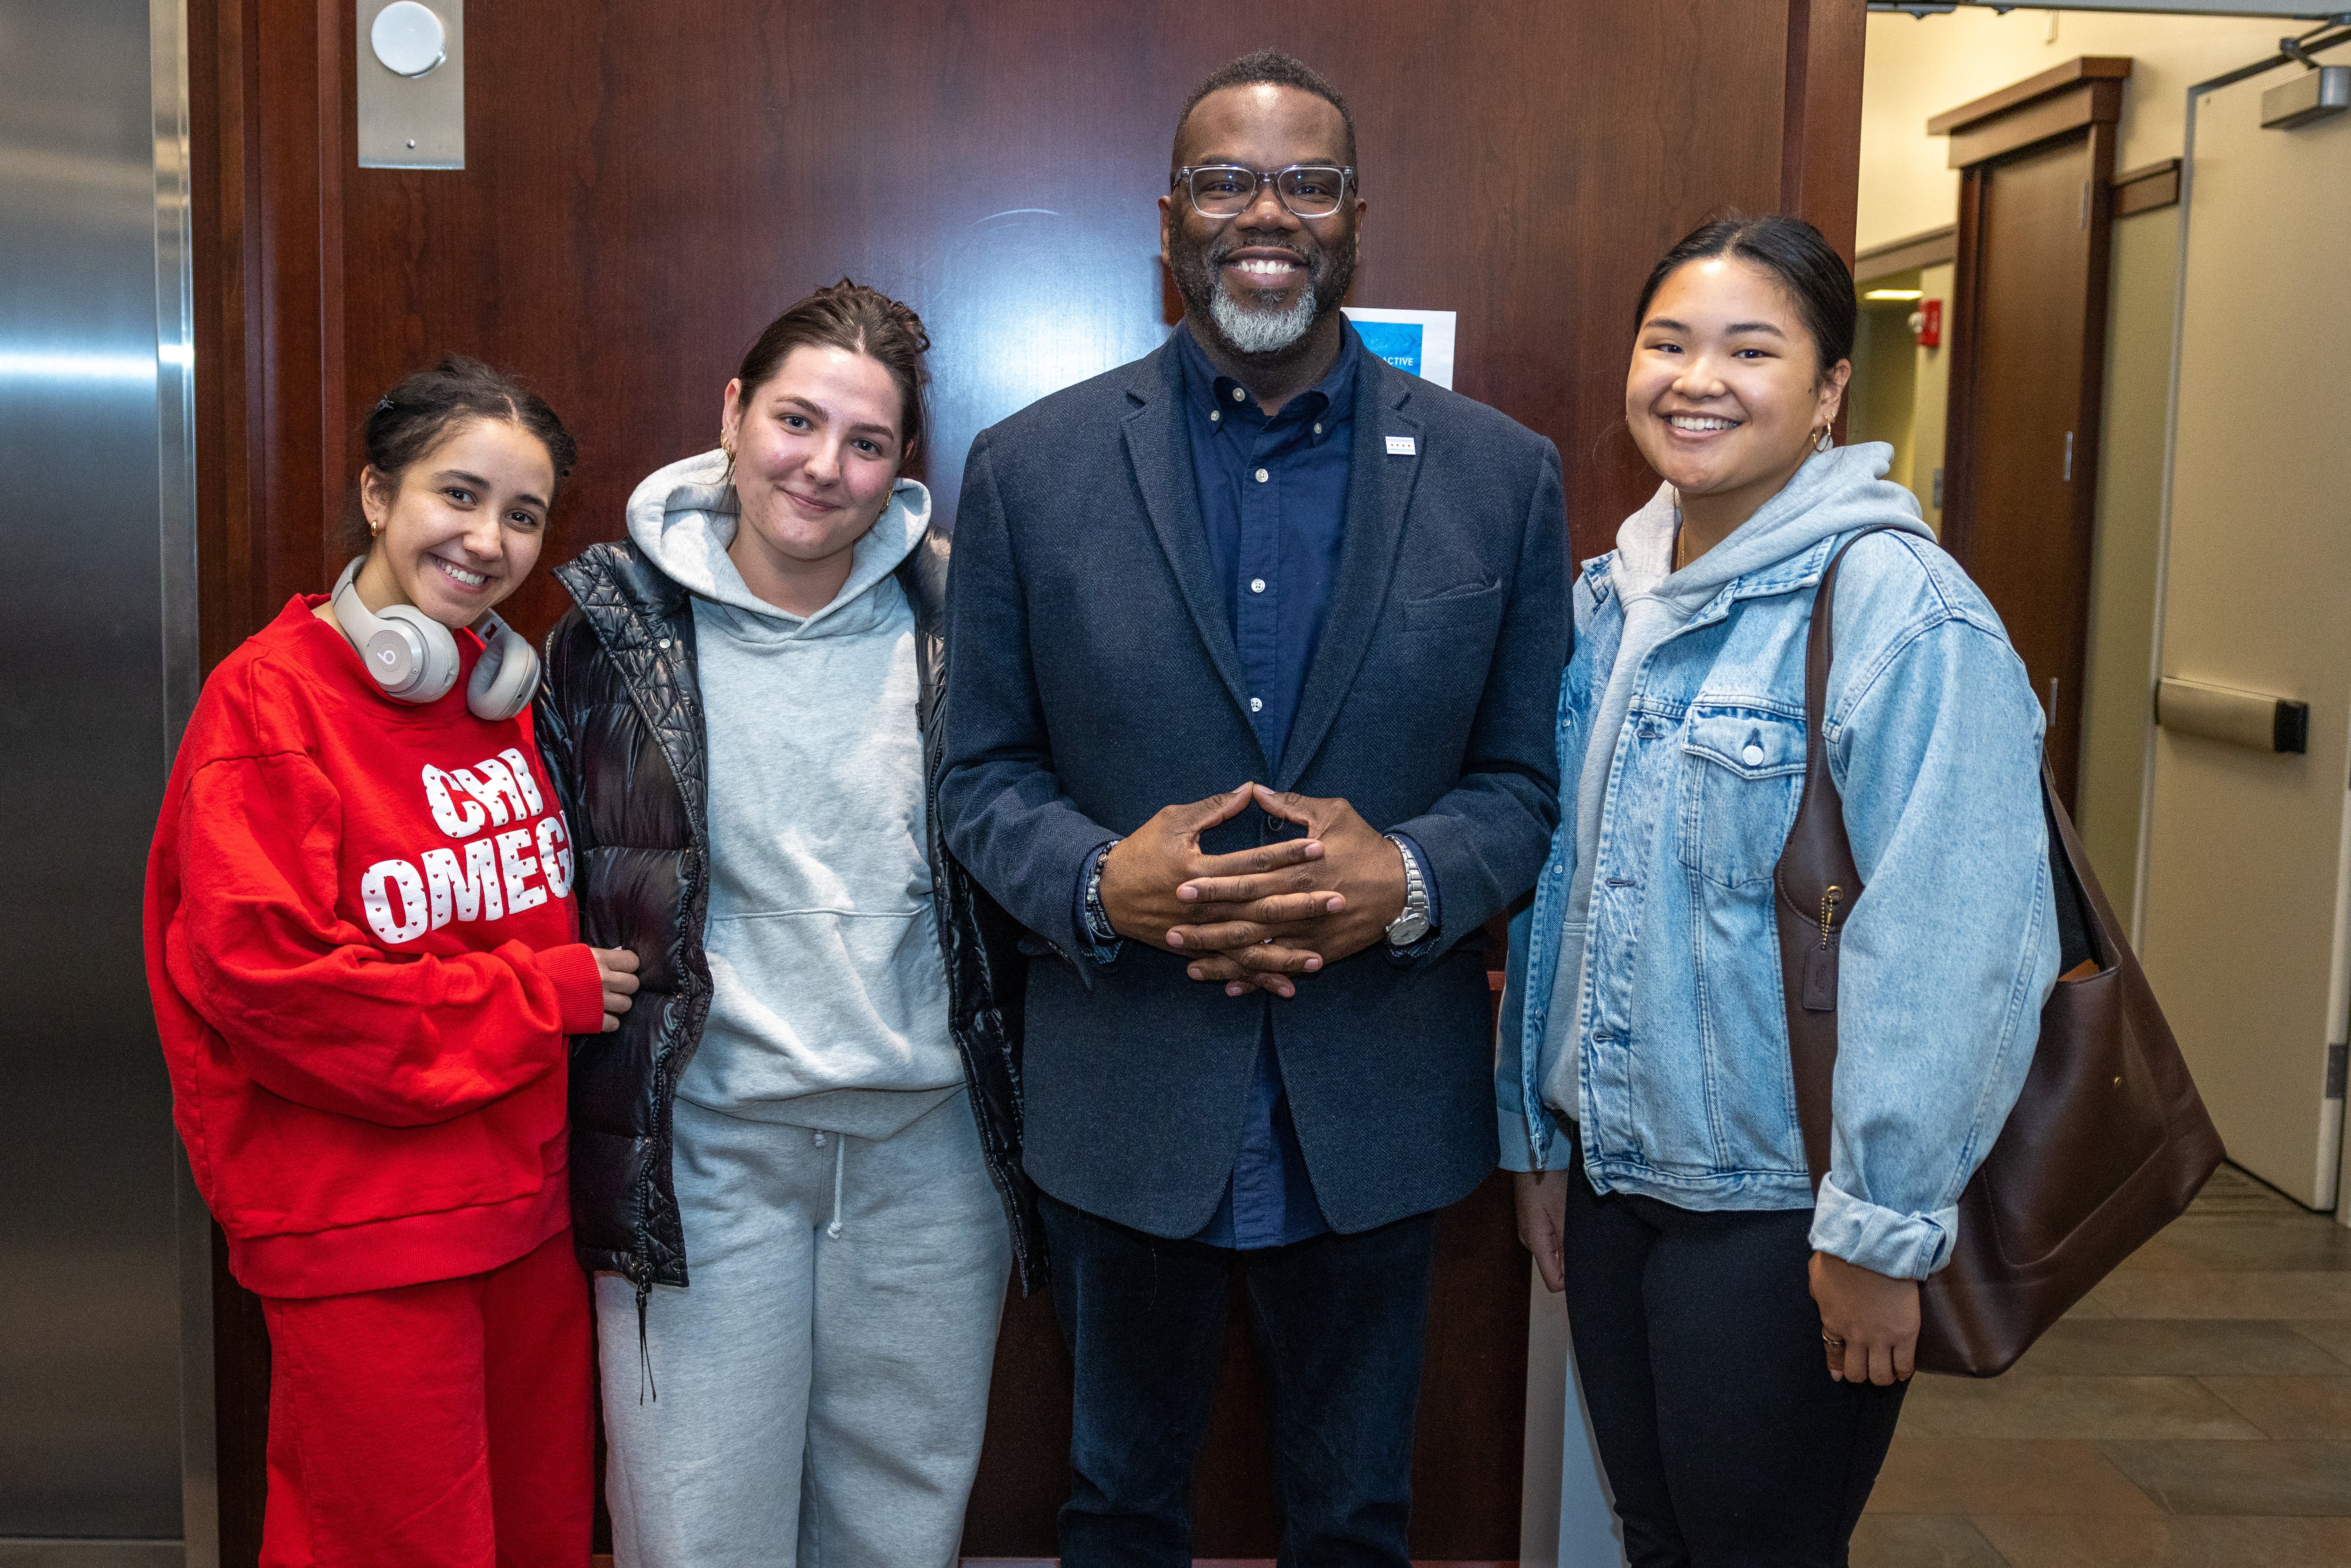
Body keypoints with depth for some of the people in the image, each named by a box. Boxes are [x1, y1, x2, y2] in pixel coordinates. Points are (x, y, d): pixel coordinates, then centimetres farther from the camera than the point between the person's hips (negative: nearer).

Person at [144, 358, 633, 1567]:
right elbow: (264, 977, -19)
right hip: (358, 1232, -6)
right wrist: (545, 995, -15)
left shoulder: (508, 693, 10)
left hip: (528, 1203, 7)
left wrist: (582, 981, 1)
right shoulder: (270, 703, -11)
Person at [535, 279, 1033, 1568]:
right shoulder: (620, 627, -3)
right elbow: (553, 881, 4)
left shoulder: (953, 618, 0)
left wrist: (1015, 1100, 6)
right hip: (703, 1144, -1)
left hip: (930, 1138, 2)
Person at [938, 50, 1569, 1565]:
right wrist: (1099, 882, -21)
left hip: (1378, 1108, 1)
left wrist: (1411, 879, -20)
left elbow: (1532, 774, 0)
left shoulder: (1503, 474, -2)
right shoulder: (1032, 466, -3)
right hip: (1125, 1095, 0)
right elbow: (983, 773, -1)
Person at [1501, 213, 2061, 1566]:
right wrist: (1542, 1133, 15)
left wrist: (1886, 1229, -19)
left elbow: (1957, 949, -20)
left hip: (1777, 1206, -6)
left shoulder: (1896, 606, -16)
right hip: (1613, 1173, 7)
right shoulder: (1613, 595, 7)